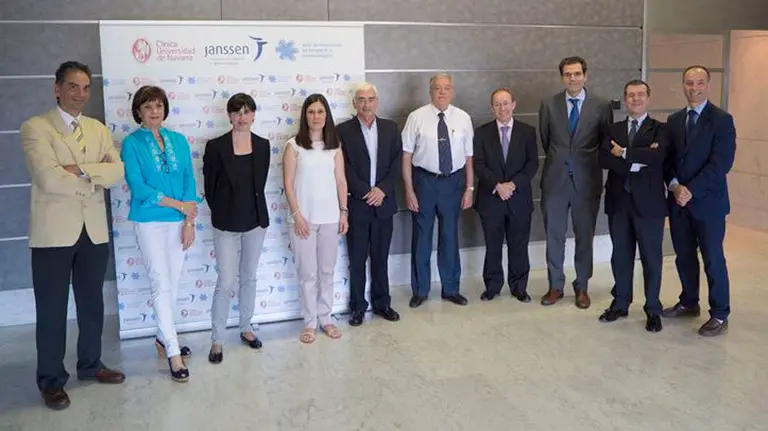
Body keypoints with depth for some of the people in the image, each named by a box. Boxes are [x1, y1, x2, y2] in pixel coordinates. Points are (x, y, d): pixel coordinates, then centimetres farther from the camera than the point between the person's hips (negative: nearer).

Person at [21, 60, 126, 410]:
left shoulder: (99, 129, 12)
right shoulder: (35, 128, -5)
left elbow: (117, 171, -3)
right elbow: (48, 178, -19)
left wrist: (80, 169, -16)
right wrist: (94, 177, -8)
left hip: (94, 230, 5)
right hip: (53, 232, -5)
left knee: (92, 303, 15)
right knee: (51, 310, 5)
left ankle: (90, 364, 32)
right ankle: (51, 380, 18)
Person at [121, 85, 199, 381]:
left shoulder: (179, 140, 6)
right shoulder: (132, 143, -5)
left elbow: (189, 181, 4)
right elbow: (137, 187, -13)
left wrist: (188, 220, -4)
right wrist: (179, 204, -14)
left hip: (178, 222, 4)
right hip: (149, 222, -4)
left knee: (173, 284, 11)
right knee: (161, 284, -5)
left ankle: (163, 338, 27)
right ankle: (173, 351, 0)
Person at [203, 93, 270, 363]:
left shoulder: (262, 145, 2)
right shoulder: (216, 146, -8)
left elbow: (260, 182, 9)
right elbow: (209, 186, -2)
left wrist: (255, 211, 8)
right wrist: (221, 212, 5)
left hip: (255, 219, 3)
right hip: (226, 222, -3)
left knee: (249, 277, 14)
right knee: (226, 282, -4)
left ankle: (246, 328, 29)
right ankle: (217, 340, 8)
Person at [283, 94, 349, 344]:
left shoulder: (334, 146, 6)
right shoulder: (294, 145, -4)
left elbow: (341, 181, 8)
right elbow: (288, 183, -6)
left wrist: (344, 212, 3)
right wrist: (297, 215, -11)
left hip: (330, 217, 3)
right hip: (304, 217, -3)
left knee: (327, 271, 11)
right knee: (307, 272, 4)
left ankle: (326, 318, 23)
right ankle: (310, 322, 15)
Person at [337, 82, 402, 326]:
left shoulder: (390, 128, 7)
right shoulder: (343, 130, -3)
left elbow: (396, 162, 3)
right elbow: (345, 169, -8)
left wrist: (382, 190, -9)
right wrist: (366, 192, -14)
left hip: (384, 202, 3)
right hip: (356, 204, -3)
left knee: (381, 258, 12)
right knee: (357, 259, 5)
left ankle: (382, 302, 25)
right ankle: (358, 306, 18)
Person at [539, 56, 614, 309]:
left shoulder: (601, 106, -2)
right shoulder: (549, 105, 1)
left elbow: (606, 142, 6)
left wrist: (586, 162, 8)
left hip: (587, 180, -1)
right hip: (555, 179, 1)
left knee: (585, 236, 9)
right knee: (554, 236, 7)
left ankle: (582, 287, 22)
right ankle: (555, 286, 21)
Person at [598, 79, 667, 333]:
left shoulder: (659, 129, 0)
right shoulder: (613, 130, 10)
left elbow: (658, 155, -20)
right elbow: (603, 159, -7)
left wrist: (624, 153, -13)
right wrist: (636, 162, -17)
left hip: (648, 202, -3)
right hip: (618, 201, 3)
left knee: (651, 257, 5)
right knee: (620, 255, 12)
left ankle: (653, 309, 18)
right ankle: (620, 304, 26)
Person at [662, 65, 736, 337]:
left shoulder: (722, 120, -7)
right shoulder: (674, 120, 10)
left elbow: (721, 163, -15)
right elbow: (667, 158, 9)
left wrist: (692, 190, -19)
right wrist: (674, 185, -9)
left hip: (707, 202, -5)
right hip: (678, 200, 5)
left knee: (713, 260, 1)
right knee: (684, 256, 13)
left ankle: (719, 315, 13)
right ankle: (689, 303, 30)